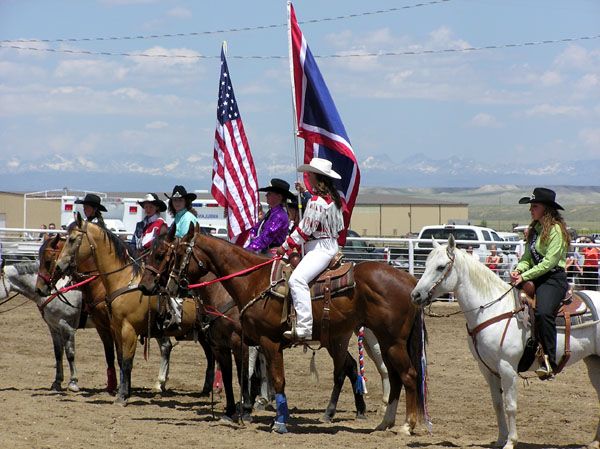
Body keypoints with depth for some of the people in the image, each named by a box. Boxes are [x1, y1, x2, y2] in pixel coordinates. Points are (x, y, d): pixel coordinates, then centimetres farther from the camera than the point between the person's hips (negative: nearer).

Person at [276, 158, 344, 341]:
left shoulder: (317, 201, -17)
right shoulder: (332, 197, 14)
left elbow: (304, 230, -16)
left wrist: (285, 247, -8)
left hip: (321, 248, -12)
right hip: (330, 245, 12)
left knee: (297, 279, -27)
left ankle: (304, 329, -37)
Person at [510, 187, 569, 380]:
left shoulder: (556, 230, -10)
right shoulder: (535, 229, 17)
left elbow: (548, 262, -16)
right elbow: (528, 256, 16)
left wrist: (524, 277, -19)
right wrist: (519, 269, -6)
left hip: (553, 279, -9)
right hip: (534, 277, 9)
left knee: (543, 312, -32)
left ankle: (549, 362, -30)